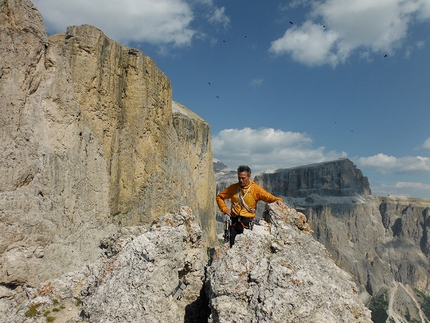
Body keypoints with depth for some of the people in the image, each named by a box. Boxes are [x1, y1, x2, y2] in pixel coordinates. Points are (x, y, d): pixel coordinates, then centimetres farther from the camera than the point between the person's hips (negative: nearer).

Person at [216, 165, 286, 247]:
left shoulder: (255, 188, -2)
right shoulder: (233, 188, 6)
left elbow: (268, 197, -13)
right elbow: (219, 197, 16)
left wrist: (278, 200, -33)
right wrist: (225, 209, 3)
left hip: (247, 221, -3)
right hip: (234, 221, 3)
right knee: (233, 246, 4)